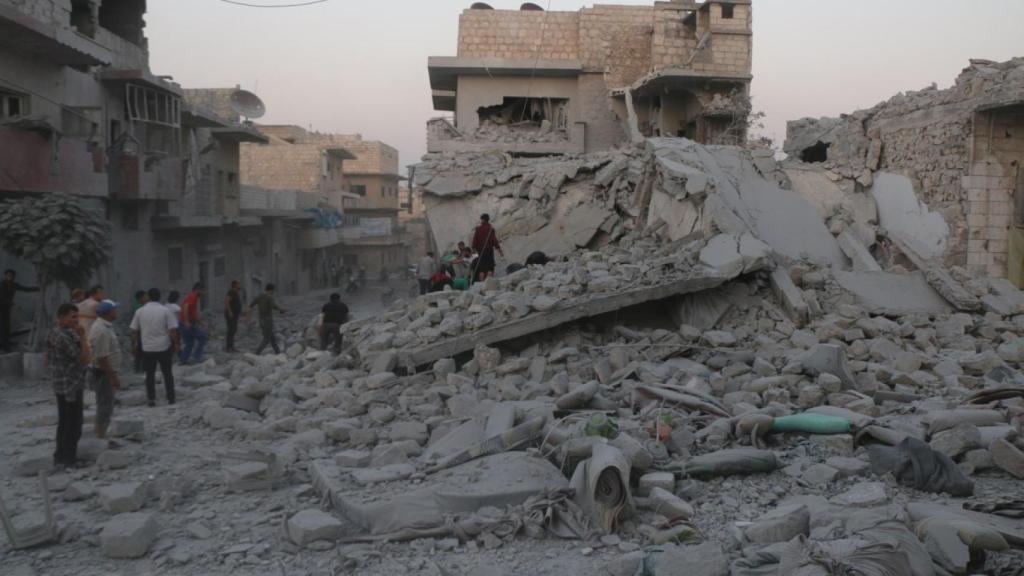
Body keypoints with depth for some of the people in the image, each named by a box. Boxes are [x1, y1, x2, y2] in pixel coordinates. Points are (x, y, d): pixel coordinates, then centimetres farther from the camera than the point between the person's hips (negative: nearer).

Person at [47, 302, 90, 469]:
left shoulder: (53, 333, 10)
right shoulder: (64, 336, -22)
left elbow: (48, 359, 19)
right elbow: (84, 359, -22)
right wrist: (82, 337, -19)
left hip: (61, 385, 10)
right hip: (70, 386, -10)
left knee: (64, 422, 18)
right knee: (73, 424, -1)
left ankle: (61, 457, 27)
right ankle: (67, 459, 5)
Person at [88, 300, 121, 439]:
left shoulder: (104, 326, 10)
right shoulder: (101, 331, -22)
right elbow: (102, 358, -26)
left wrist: (114, 375, 20)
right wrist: (113, 376, -23)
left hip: (105, 373, 10)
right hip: (103, 373, -10)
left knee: (104, 406, 18)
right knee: (105, 406, -3)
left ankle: (100, 435, 28)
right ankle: (101, 437, 3)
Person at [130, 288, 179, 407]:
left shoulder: (140, 311, -2)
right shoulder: (166, 311, -8)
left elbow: (134, 331, 2)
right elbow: (173, 330, -11)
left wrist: (140, 339, 19)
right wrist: (176, 343, 1)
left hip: (147, 348, 1)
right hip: (164, 347, -1)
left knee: (150, 374, 12)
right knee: (167, 373, 11)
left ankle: (151, 399, 11)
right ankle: (170, 398, 14)